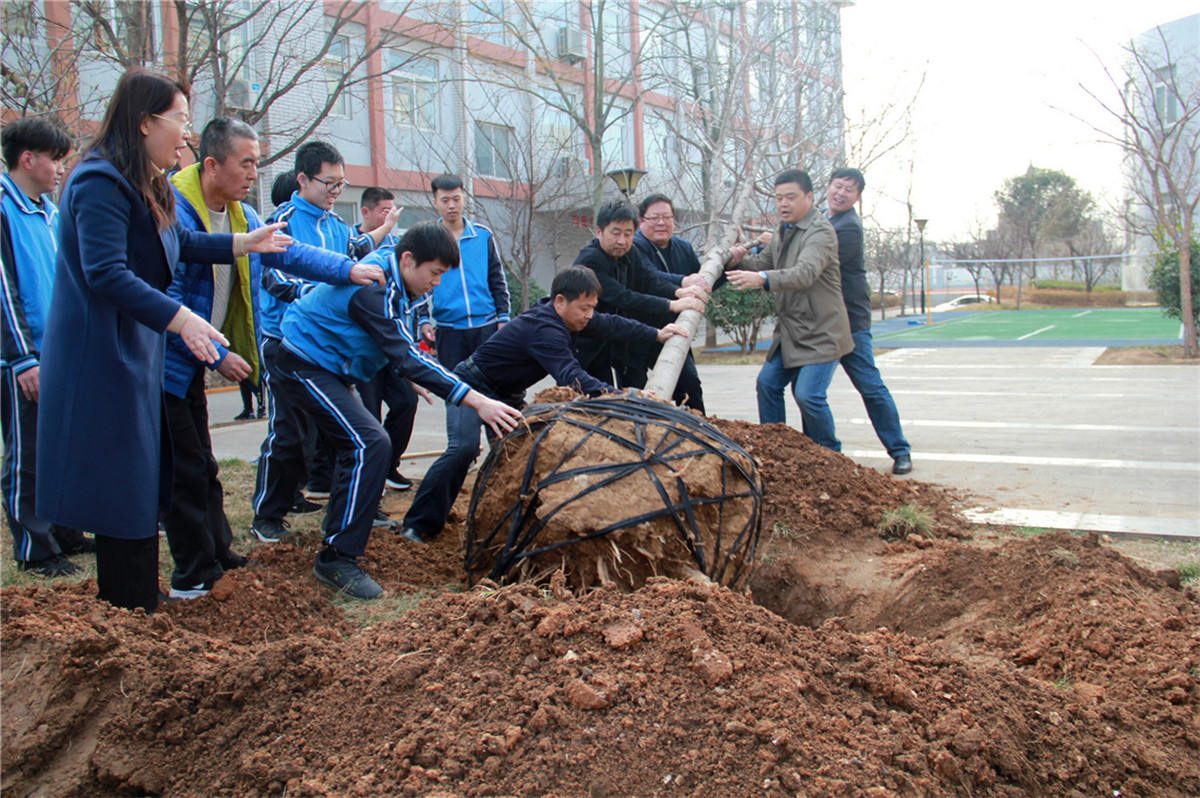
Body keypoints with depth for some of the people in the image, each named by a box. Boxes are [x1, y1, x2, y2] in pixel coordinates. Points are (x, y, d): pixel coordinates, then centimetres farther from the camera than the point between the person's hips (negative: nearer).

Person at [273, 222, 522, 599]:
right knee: (370, 445, -22)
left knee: (357, 445, 21)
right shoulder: (374, 290, -27)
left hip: (324, 366, 11)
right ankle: (337, 558, -20)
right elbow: (406, 357, -33)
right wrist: (476, 400, -37)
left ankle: (340, 530, 39)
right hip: (306, 367, -11)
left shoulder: (390, 276, 4)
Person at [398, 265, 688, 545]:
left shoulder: (565, 316, -4)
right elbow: (571, 377, -45)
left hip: (507, 395, 10)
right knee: (463, 448, -26)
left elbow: (610, 324, 11)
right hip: (471, 385, -10)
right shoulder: (542, 329, -33)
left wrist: (656, 334, 11)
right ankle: (419, 525, -20)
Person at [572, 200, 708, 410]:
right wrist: (671, 305, -36)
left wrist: (679, 291, -30)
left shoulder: (629, 253, 4)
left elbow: (649, 279, -10)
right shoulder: (589, 261, -23)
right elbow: (623, 298, -32)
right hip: (594, 347, -8)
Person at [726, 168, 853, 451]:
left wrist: (763, 279, -49)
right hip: (790, 331, 9)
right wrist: (741, 261, -2)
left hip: (820, 332, -9)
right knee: (767, 384, 7)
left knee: (808, 395, -14)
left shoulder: (821, 231, -16)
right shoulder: (783, 232, 14)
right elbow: (763, 264, 22)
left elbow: (806, 273, -34)